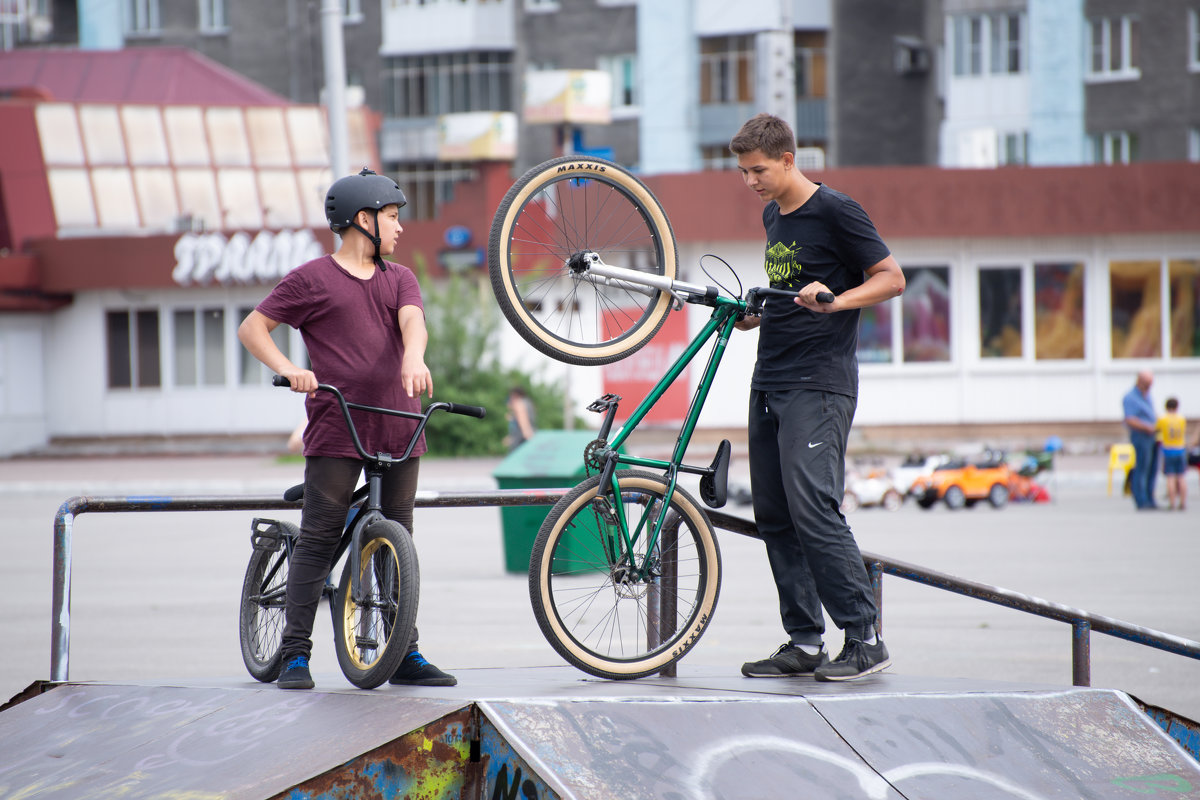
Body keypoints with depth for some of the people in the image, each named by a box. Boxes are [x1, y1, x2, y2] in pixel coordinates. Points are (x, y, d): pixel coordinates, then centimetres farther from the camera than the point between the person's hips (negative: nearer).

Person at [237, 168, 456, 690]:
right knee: (317, 541, -5)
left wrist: (414, 358, -26)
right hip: (336, 430, -4)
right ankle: (295, 655, -2)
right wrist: (288, 369, -13)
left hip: (398, 430, 5)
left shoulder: (399, 278, 16)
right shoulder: (312, 279, 2)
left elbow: (411, 320, -4)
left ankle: (404, 654, 13)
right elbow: (252, 327, 4)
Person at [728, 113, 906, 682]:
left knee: (813, 507, -16)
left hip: (818, 384, -9)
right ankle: (804, 643, 10)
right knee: (774, 516, 5)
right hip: (768, 381, 9)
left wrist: (835, 300, -22)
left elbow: (891, 278, -9)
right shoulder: (773, 215, 16)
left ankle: (866, 639, -11)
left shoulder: (834, 212, -9)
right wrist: (754, 315, 12)